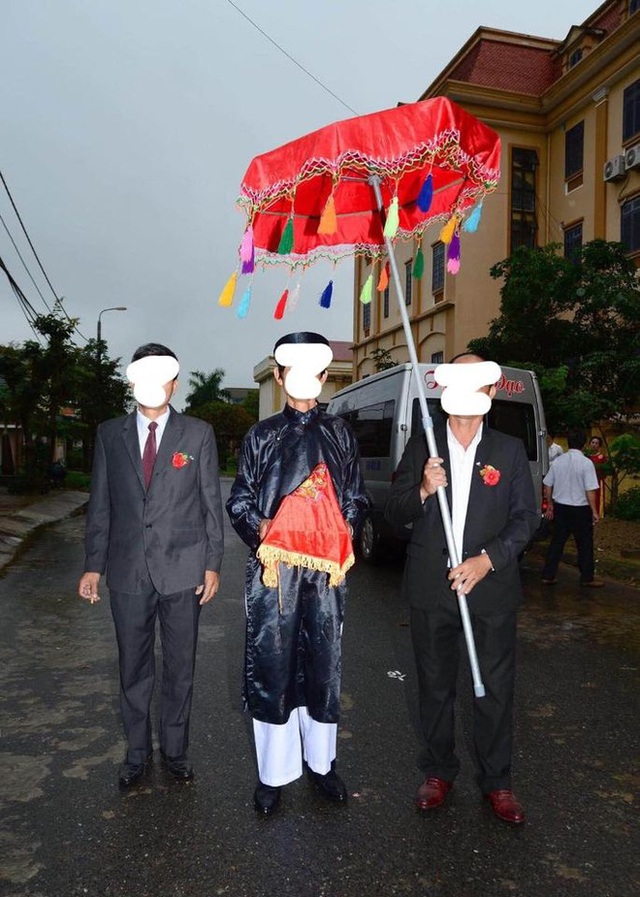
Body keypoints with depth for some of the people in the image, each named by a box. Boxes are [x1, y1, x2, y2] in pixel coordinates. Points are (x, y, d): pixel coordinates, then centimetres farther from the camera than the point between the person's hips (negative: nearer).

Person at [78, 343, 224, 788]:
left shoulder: (198, 434, 0)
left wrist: (212, 564, -4)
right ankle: (137, 752, 32)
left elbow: (211, 503, 0)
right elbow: (100, 504, 7)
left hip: (182, 570, -1)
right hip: (128, 571, 2)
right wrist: (93, 565, 4)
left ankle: (176, 749, 31)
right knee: (133, 668, 13)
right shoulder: (110, 434, 5)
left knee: (180, 667, 11)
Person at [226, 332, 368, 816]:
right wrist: (260, 530, -10)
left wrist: (337, 533, -5)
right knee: (271, 667, 3)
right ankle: (274, 772, 21)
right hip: (273, 566, -1)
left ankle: (321, 762, 29)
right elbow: (239, 502, 7)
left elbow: (356, 500, 12)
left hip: (326, 568, 1)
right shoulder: (261, 435, 8)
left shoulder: (340, 434, 11)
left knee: (324, 665, 10)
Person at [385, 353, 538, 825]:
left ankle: (497, 781, 29)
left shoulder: (510, 450, 3)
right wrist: (423, 491, -19)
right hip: (431, 590, 1)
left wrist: (486, 560, -13)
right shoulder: (421, 447, 2)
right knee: (435, 686, 14)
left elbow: (526, 517, 0)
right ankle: (439, 772, 34)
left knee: (496, 689, 9)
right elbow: (394, 513, 2)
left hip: (491, 587, 0)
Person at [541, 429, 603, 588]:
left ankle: (548, 576, 15)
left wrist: (550, 505, 18)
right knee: (584, 544, 10)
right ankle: (587, 578, 21)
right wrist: (594, 511, -6)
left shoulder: (557, 461, 0)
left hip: (560, 507, 4)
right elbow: (590, 491, -16)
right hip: (580, 509, -4)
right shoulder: (586, 463, -14)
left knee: (557, 541, 12)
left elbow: (547, 486, 6)